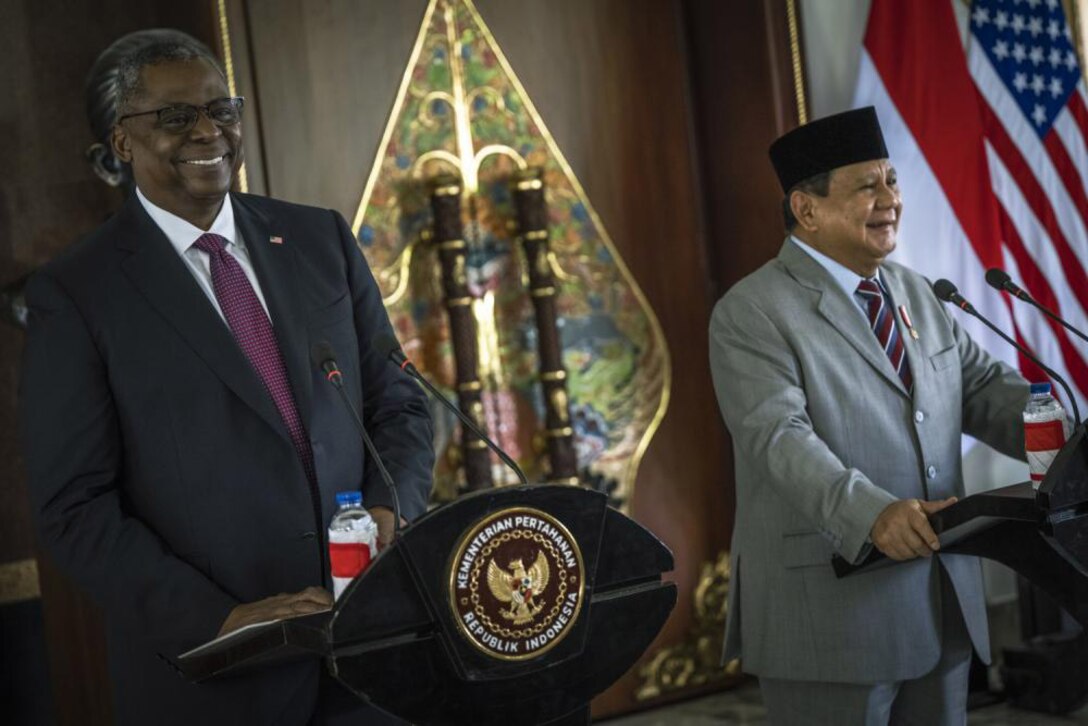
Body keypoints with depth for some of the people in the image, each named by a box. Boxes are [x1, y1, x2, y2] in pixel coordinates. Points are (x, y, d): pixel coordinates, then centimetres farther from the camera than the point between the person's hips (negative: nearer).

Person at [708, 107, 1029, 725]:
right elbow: (780, 437, -21)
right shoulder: (752, 314, -10)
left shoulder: (918, 295, 14)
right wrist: (871, 513, -36)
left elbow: (985, 386, 11)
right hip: (829, 609, -6)